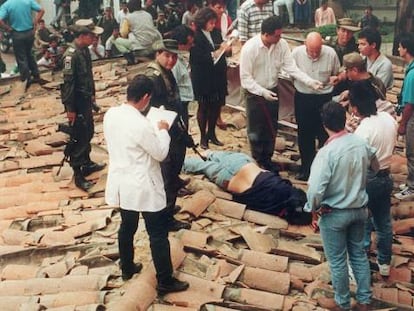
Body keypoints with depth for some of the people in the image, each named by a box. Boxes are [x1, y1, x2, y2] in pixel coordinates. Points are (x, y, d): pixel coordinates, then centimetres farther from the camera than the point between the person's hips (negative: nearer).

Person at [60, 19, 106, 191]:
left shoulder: (85, 50, 4)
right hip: (77, 102, -9)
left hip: (86, 100, 9)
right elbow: (68, 82, -22)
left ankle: (87, 164, 37)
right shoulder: (71, 55, -23)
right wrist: (70, 109, -20)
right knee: (79, 138, -2)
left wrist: (92, 95, 21)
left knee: (88, 133, 20)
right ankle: (78, 175, 7)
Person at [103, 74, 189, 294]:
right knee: (158, 234, 6)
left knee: (127, 227, 24)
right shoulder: (142, 125, -27)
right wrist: (163, 131, -1)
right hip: (143, 187, -8)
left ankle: (127, 268, 41)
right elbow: (161, 153, -15)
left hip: (121, 183, 8)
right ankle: (165, 281, 16)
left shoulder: (110, 115, -5)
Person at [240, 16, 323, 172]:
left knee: (271, 129, 16)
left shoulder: (282, 44, -11)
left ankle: (267, 159, 34)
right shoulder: (249, 48, -23)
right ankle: (258, 161, 27)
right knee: (255, 130, 7)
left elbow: (291, 67, -9)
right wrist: (262, 92, -28)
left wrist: (310, 81, -21)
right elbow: (245, 77, -19)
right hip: (254, 93, -4)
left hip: (272, 91, 4)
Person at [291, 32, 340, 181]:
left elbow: (337, 74, 5)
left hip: (324, 99, -1)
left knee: (325, 135, 6)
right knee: (304, 135, 12)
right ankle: (306, 167, 28)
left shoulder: (331, 54, -12)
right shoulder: (296, 53, -11)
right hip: (302, 98, 1)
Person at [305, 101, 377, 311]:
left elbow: (316, 189, -27)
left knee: (337, 261, 12)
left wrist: (313, 209, -10)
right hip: (360, 209, 6)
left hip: (334, 214, -6)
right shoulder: (362, 143, -6)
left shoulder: (327, 152, -25)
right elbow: (375, 169, 11)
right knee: (359, 254, 21)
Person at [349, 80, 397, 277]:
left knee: (362, 226, 11)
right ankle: (384, 263, 38)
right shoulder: (389, 119, -6)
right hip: (385, 177, 7)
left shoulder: (363, 130, -27)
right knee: (384, 222, 22)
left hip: (367, 181, -7)